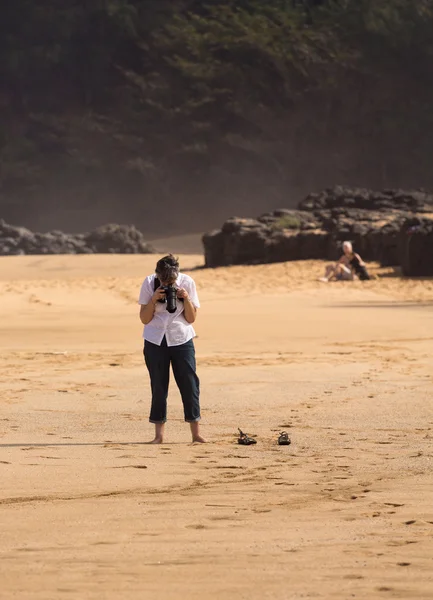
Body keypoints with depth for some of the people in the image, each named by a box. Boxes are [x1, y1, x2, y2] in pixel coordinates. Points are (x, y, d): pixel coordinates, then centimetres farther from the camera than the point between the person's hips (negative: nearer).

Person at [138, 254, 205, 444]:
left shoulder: (187, 283, -7)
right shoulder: (149, 284, -8)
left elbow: (191, 318, -2)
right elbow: (144, 319, -6)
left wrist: (186, 298, -17)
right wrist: (154, 299, -20)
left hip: (181, 340, 0)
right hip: (155, 341, 0)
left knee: (190, 384, -4)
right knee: (158, 386, 0)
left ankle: (196, 433, 1)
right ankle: (159, 434, 5)